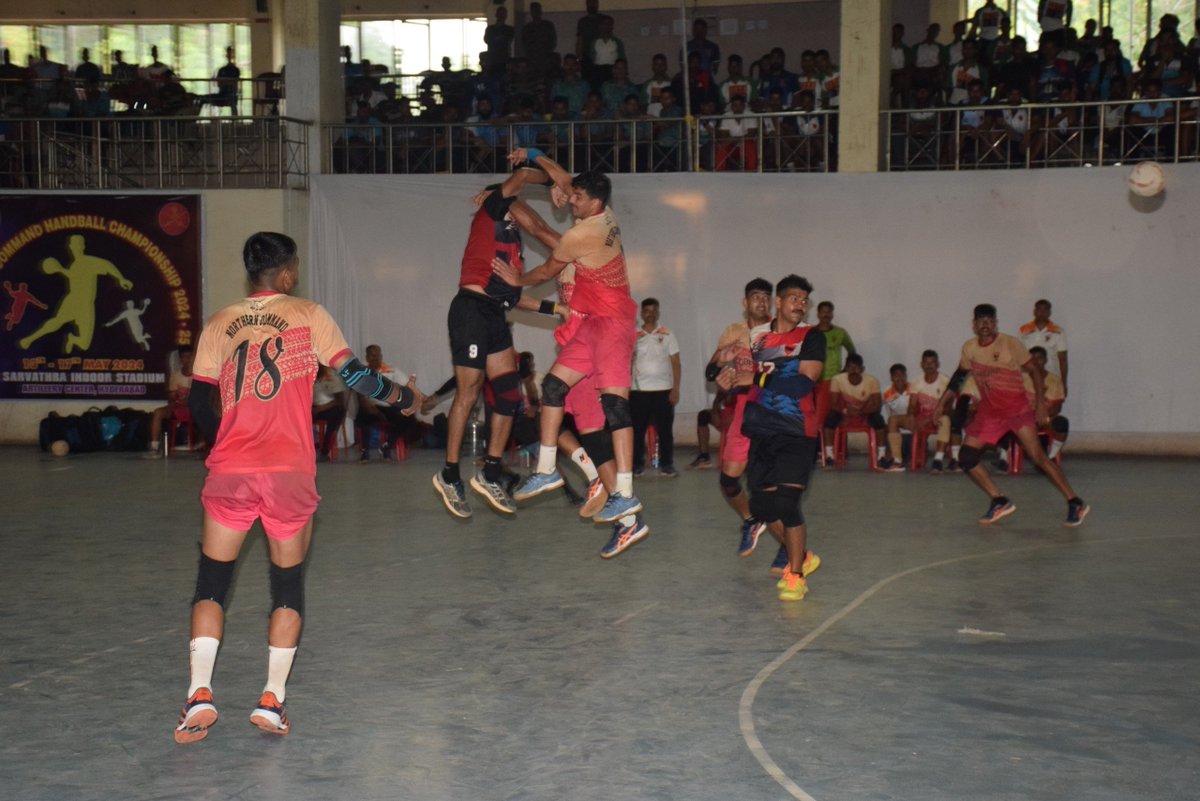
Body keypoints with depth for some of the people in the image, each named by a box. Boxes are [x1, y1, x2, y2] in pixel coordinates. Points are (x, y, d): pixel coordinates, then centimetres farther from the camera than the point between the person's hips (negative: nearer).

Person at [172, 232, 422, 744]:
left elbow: (199, 403, 7)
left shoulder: (219, 325, 9)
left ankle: (200, 695, -3)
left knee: (211, 583, 10)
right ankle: (273, 698, 5)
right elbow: (354, 374, 0)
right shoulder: (307, 315, 3)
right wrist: (404, 398, 17)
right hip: (290, 471, -1)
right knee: (288, 583, 13)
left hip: (230, 471, 1)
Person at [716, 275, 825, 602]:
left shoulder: (811, 336, -4)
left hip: (796, 431, -5)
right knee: (761, 504, 6)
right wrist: (728, 364, 0)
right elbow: (745, 380, 23)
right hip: (762, 431, 6)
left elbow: (805, 383, -16)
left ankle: (796, 575, 1)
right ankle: (802, 557, 28)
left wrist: (758, 379, -17)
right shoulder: (756, 336, 12)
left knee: (786, 502, -14)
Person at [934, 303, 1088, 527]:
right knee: (966, 457, -7)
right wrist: (943, 401, 17)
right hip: (989, 412, 5)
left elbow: (1034, 372, -7)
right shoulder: (969, 348, 2)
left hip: (1018, 408, -5)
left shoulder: (1010, 344, -11)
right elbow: (960, 375, 19)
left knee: (1037, 456, -15)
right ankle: (1000, 502, 4)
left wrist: (1040, 404, -14)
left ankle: (1075, 504, -7)